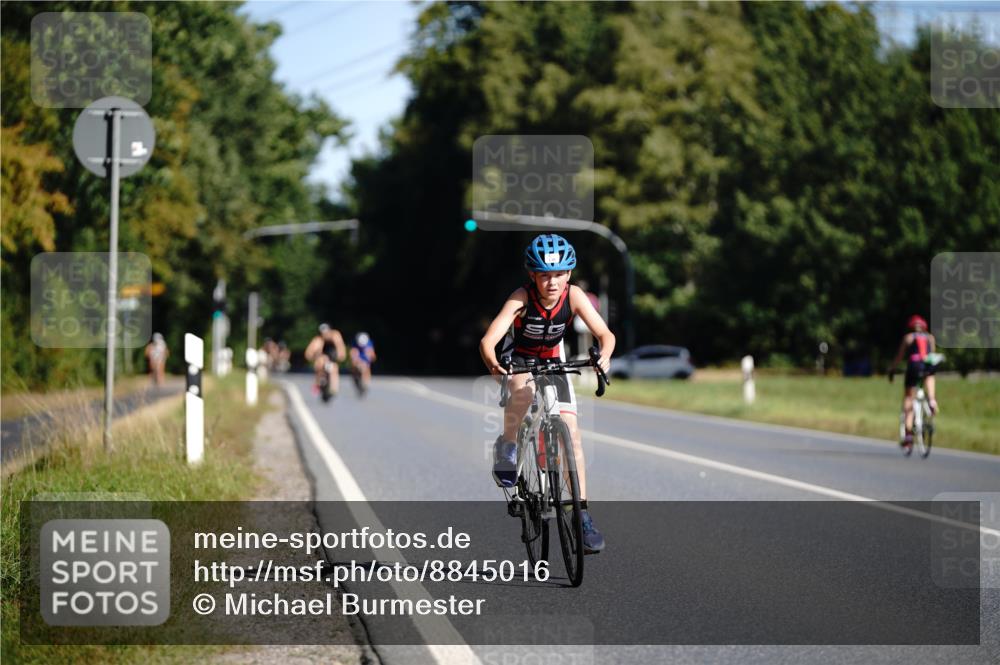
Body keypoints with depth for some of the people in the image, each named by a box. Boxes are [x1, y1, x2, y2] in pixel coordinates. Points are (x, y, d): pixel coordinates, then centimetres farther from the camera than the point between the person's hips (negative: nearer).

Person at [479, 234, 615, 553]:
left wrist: (604, 355, -52)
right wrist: (492, 363, -61)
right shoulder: (522, 298, -30)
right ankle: (506, 451, -13)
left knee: (571, 433, -10)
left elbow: (605, 334, -30)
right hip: (519, 359, -2)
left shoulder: (573, 296, -24)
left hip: (553, 362, 2)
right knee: (524, 390, -39)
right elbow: (488, 339, -39)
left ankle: (583, 518, -7)